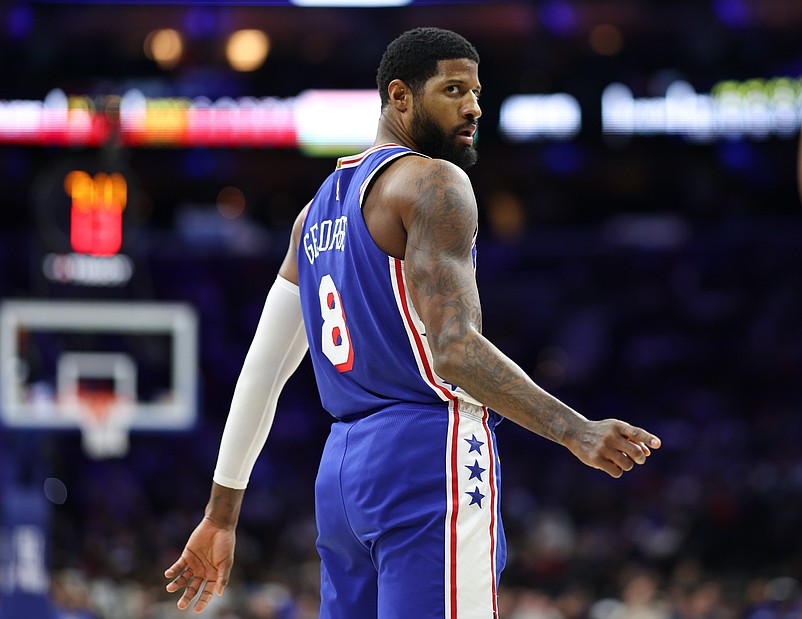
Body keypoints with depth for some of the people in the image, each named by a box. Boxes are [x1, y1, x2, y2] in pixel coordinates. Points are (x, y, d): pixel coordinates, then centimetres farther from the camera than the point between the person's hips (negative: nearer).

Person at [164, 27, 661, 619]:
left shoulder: (321, 208, 20)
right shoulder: (433, 182, -6)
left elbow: (262, 370, 20)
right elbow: (454, 347, -19)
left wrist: (221, 515, 24)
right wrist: (576, 432, -24)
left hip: (341, 470, 9)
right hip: (429, 458, -9)